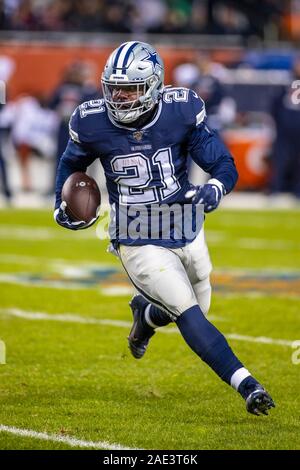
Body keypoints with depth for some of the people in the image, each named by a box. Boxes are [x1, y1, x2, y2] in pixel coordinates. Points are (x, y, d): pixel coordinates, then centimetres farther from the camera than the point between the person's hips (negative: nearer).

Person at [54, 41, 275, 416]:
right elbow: (72, 162, 13)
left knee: (195, 310, 21)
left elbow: (225, 166, -9)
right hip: (139, 243, -3)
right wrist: (62, 204, -1)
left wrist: (214, 188, -31)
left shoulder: (181, 111, -12)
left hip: (187, 233, 3)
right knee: (189, 313, -19)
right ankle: (246, 385, -20)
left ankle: (145, 312, 53)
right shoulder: (93, 123, -11)